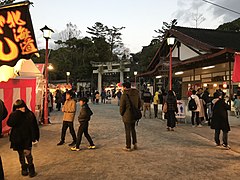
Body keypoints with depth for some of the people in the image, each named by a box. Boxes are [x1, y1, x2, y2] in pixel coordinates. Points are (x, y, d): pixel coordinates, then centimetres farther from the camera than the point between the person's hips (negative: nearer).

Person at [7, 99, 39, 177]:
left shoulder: (30, 114, -9)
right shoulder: (14, 115, -4)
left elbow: (34, 127, -5)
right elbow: (9, 123, -22)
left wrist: (34, 138, -6)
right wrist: (16, 113, -27)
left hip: (27, 138, -2)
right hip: (17, 138, 2)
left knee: (27, 153, -8)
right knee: (21, 154, 14)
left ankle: (31, 169, 12)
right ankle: (24, 168, 32)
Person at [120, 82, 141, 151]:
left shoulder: (124, 95, -16)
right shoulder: (136, 93, 2)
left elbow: (122, 106, -12)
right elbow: (139, 104, 9)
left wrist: (122, 114, 4)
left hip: (127, 116, -6)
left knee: (128, 131, 6)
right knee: (133, 129, 23)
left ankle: (128, 147, 16)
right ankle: (135, 144, 25)